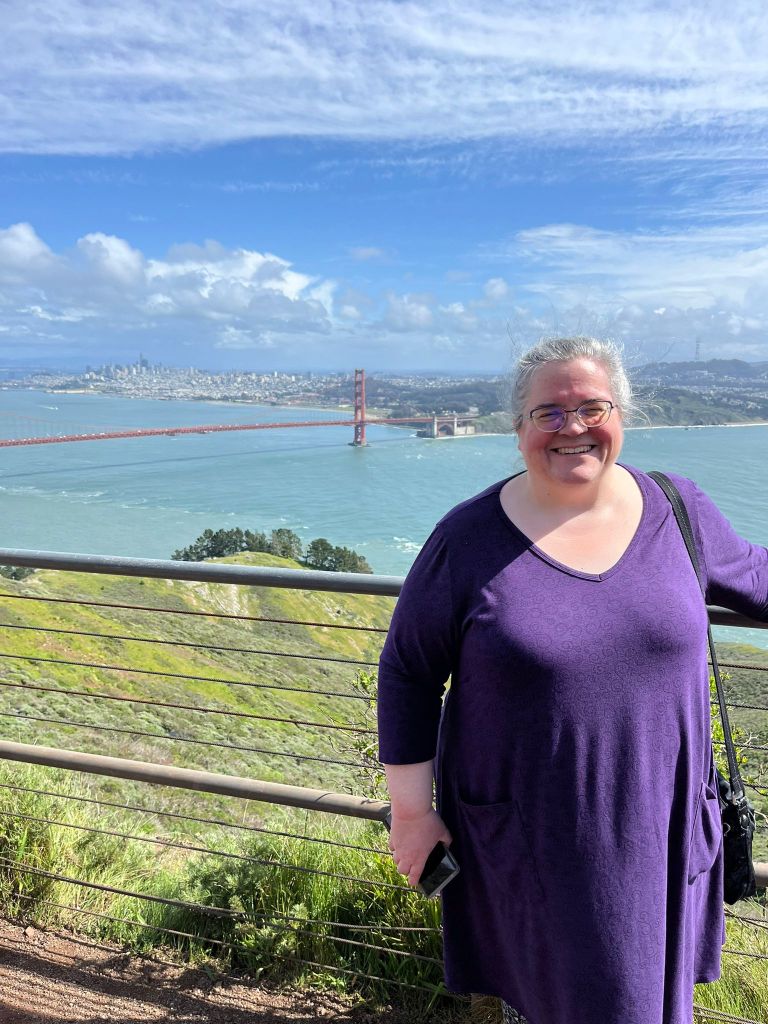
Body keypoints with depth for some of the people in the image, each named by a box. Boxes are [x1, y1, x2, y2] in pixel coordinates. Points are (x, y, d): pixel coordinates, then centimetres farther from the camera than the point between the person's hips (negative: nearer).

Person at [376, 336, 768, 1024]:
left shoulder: (677, 509, -4)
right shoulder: (469, 540, -14)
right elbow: (408, 674, -7)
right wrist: (411, 809, -5)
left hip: (656, 825, 3)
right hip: (526, 837, -2)